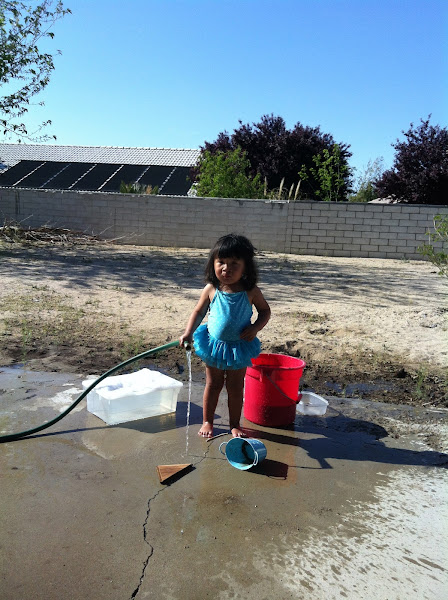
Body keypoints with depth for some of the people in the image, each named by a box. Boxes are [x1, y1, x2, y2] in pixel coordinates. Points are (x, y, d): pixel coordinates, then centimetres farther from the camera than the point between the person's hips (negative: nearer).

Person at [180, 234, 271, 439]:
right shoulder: (211, 289, -12)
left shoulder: (251, 291, -13)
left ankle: (234, 424, 30)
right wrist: (188, 332, -14)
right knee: (213, 384, 15)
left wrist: (255, 328, -17)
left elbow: (265, 310, 0)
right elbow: (199, 312, -1)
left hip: (240, 347, 0)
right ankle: (207, 422, 31)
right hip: (213, 344, 0)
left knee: (236, 387, 12)